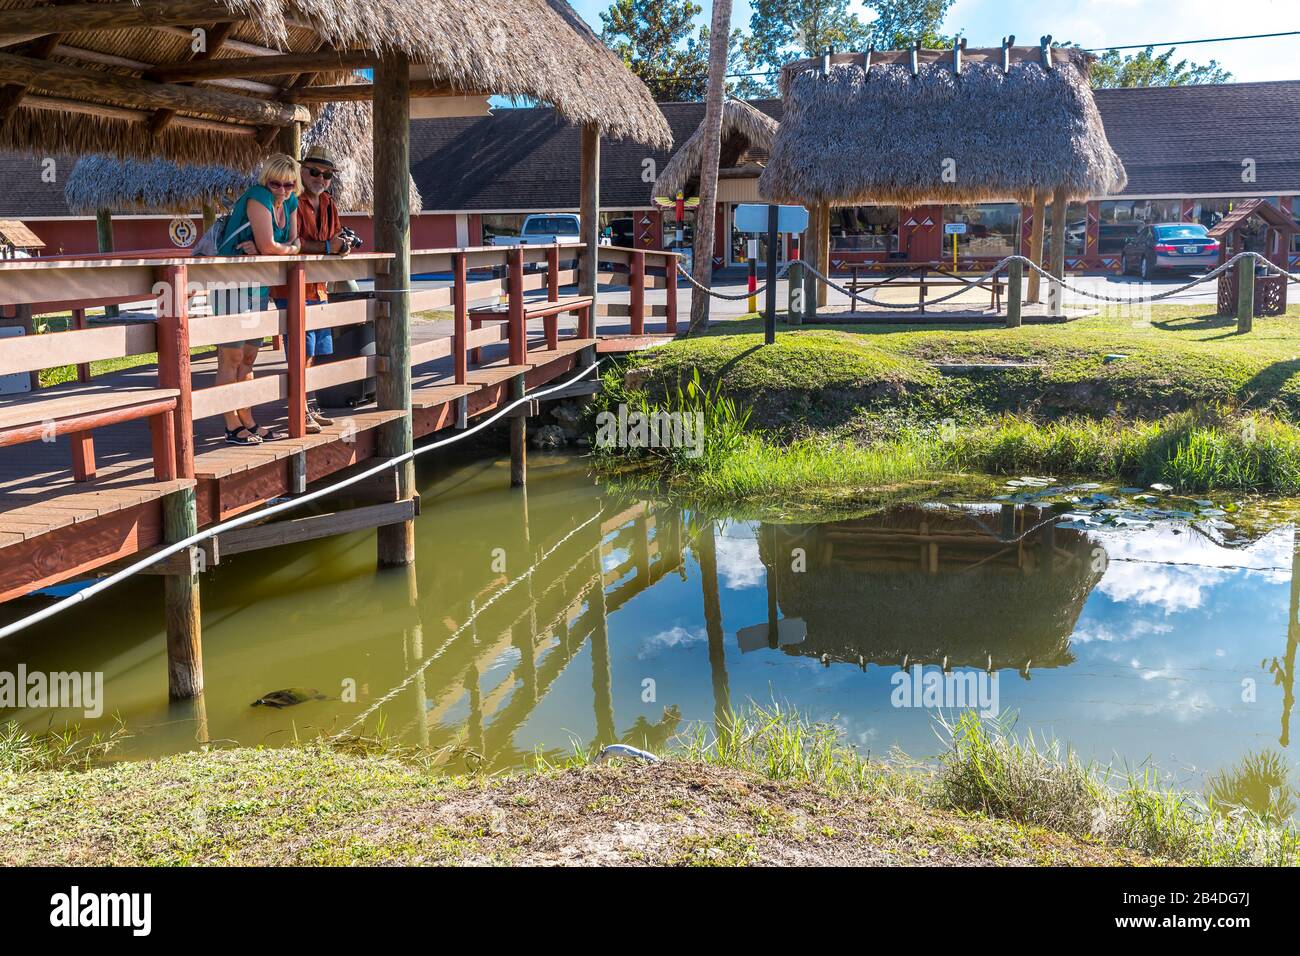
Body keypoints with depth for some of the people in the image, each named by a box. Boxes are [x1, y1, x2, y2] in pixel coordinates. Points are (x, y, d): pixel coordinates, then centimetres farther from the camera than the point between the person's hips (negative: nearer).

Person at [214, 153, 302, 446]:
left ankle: (248, 423, 18)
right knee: (231, 355, -6)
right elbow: (269, 247, -23)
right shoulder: (258, 197, -16)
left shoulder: (290, 203, 9)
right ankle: (232, 427, -3)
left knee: (248, 356, 12)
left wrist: (260, 249, -12)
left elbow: (294, 244, 5)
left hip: (259, 284, 9)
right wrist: (289, 248, -1)